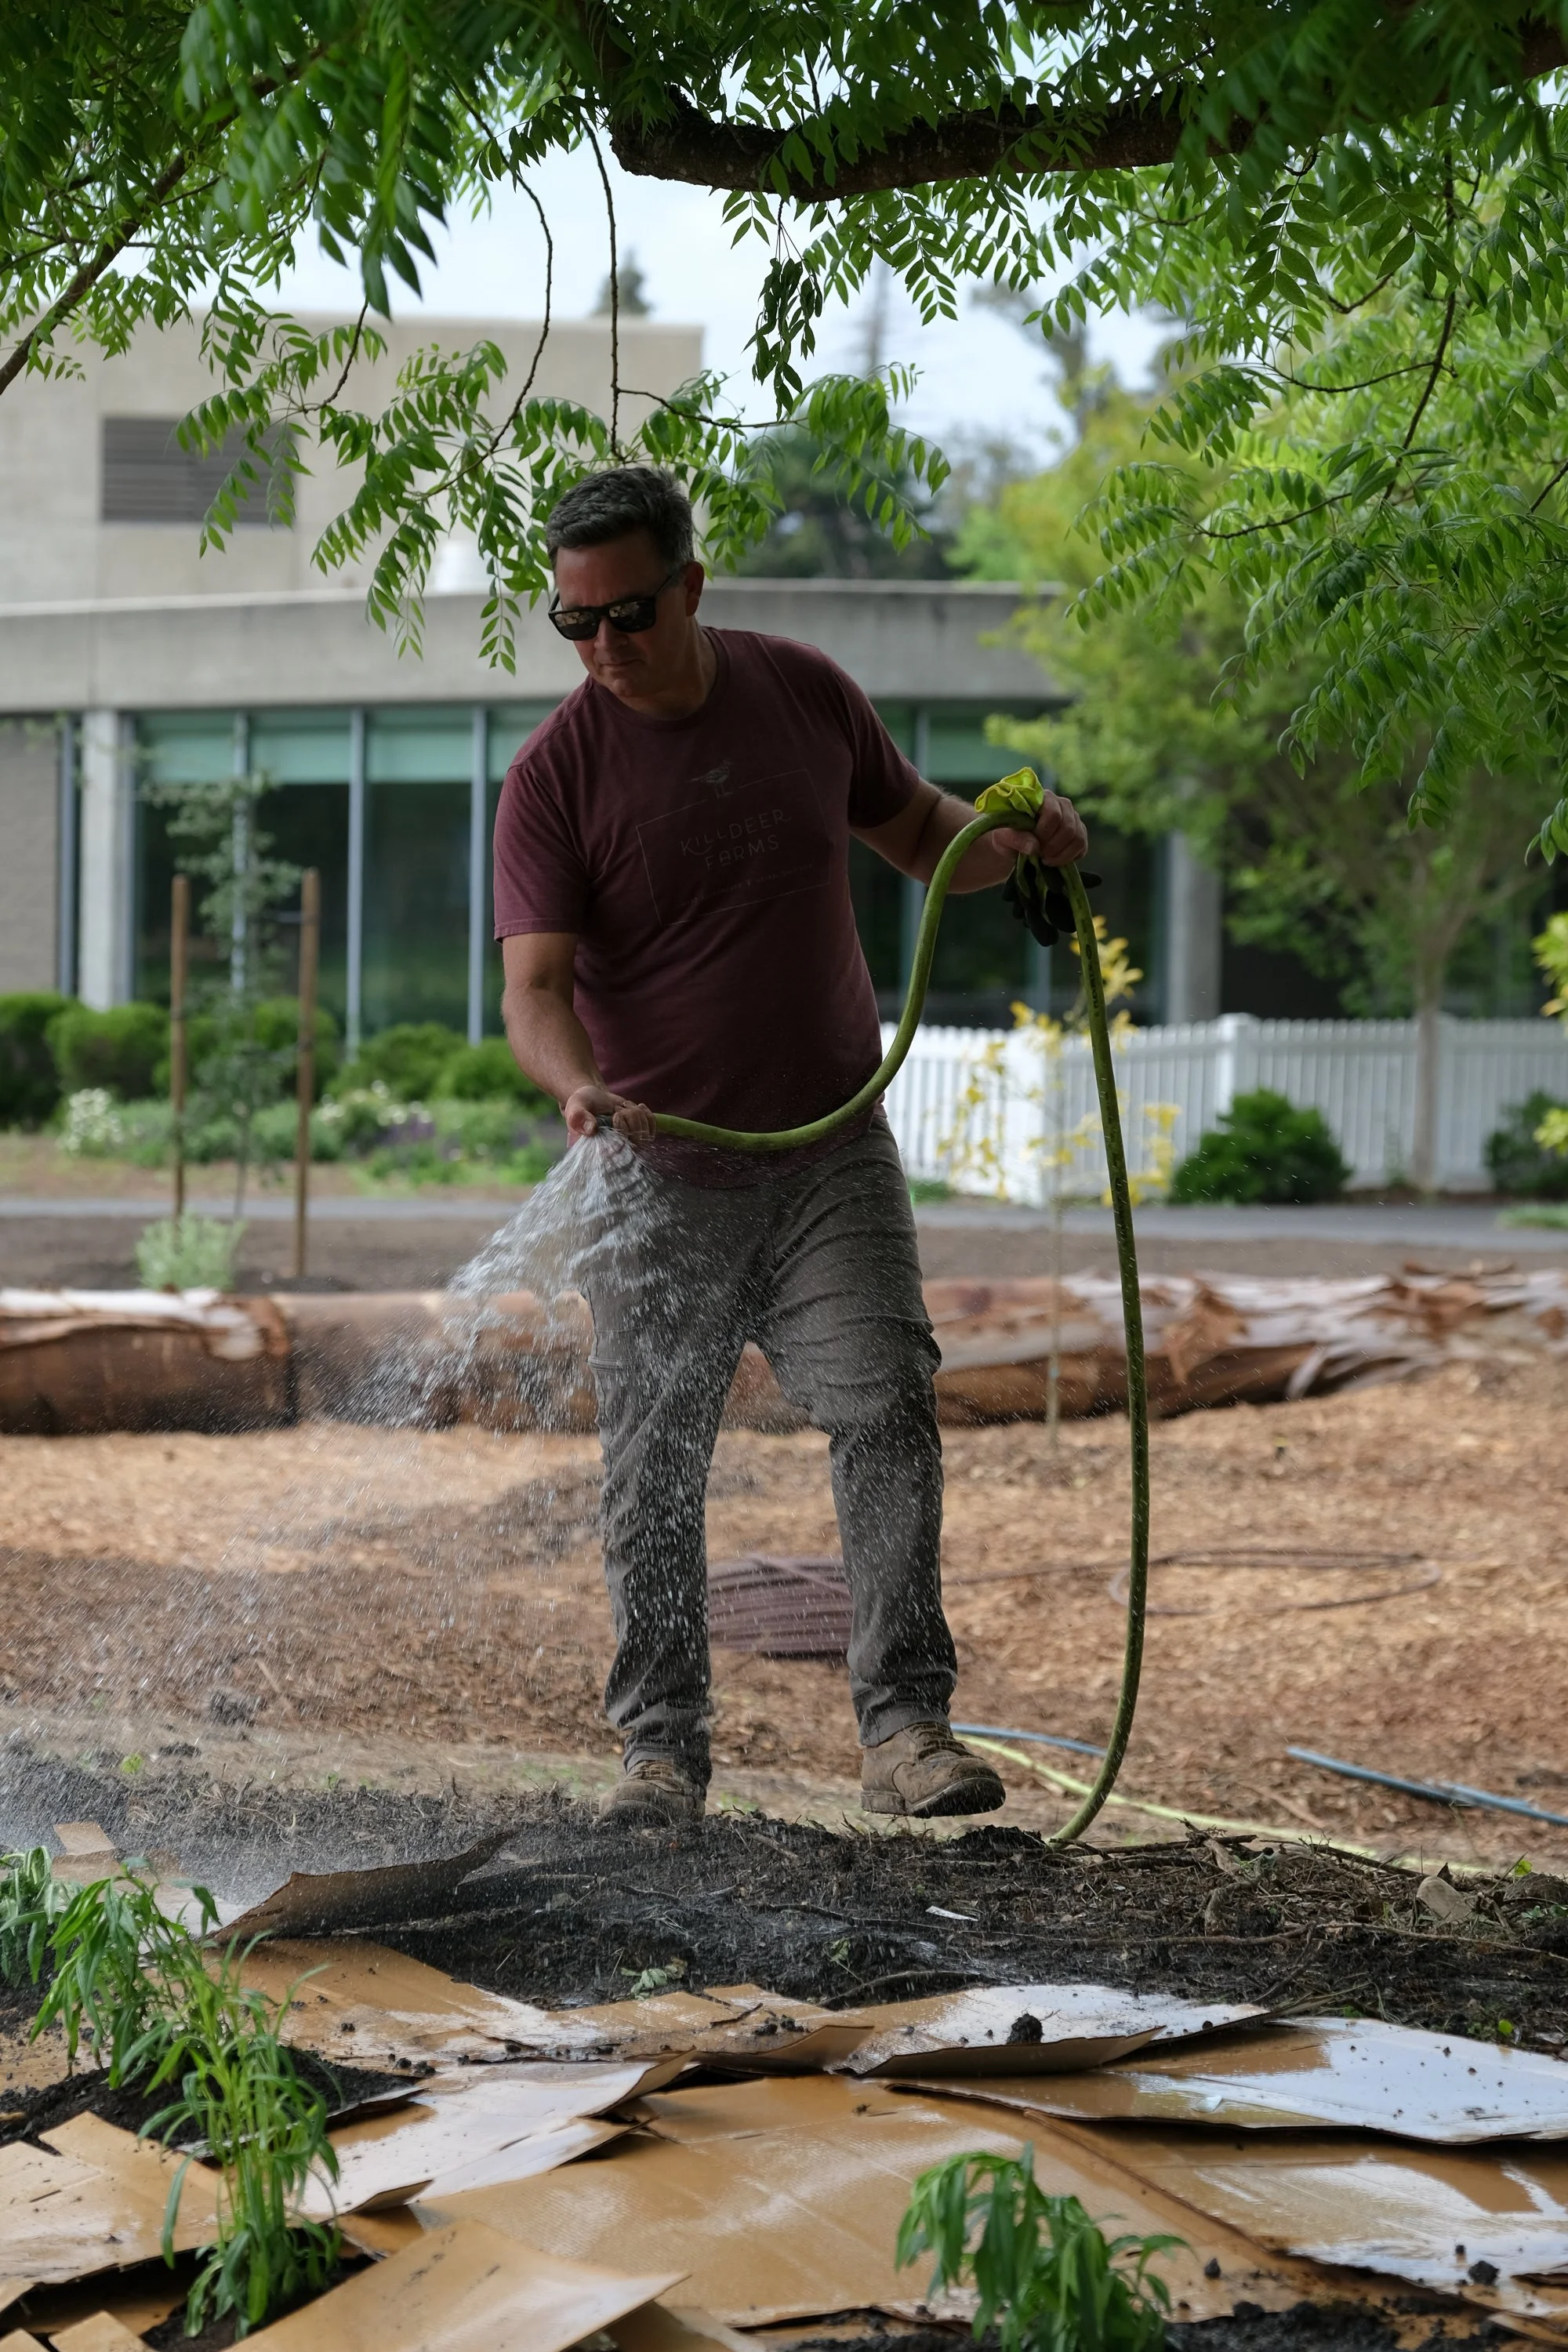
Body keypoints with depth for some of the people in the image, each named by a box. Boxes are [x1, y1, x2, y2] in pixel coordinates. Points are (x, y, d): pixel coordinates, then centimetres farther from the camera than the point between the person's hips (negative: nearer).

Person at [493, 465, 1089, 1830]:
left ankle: (907, 1729, -11)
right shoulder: (556, 778, -8)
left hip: (832, 1150, 2)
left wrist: (1015, 843, -2)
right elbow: (536, 986, -16)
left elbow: (915, 828, 19)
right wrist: (581, 1089, -37)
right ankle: (662, 1752, 12)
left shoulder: (806, 695, 2)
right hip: (657, 1176, -1)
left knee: (886, 1408, -12)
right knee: (654, 1468, 1)